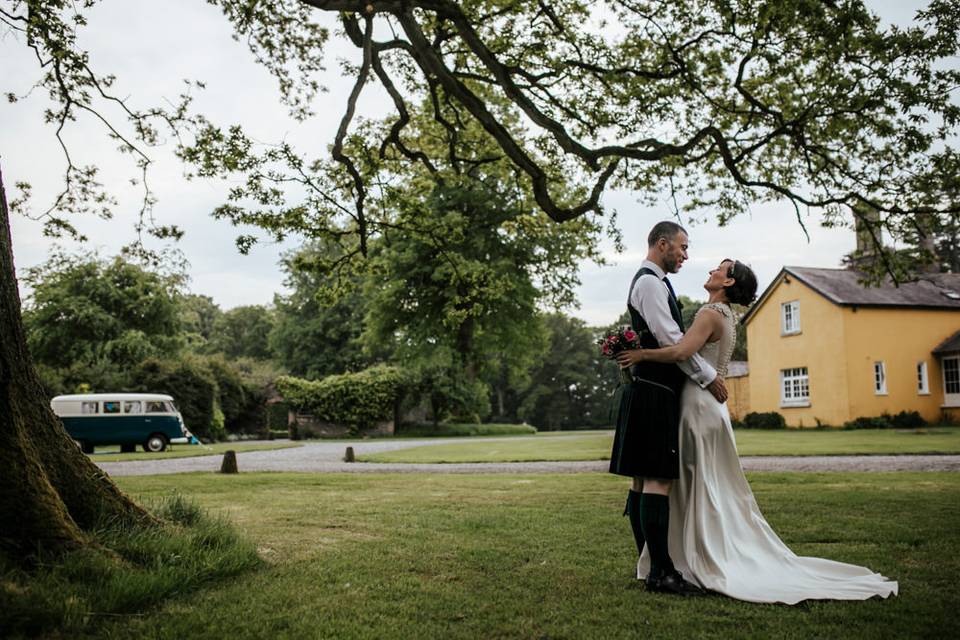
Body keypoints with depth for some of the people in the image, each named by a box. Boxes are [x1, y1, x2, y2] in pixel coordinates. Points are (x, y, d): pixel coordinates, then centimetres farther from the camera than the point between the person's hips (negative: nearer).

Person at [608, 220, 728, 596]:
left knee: (644, 481, 10)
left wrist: (703, 374, 20)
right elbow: (670, 339, -18)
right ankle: (661, 572, -9)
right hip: (654, 395, -11)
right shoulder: (650, 282, -10)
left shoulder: (651, 282, 23)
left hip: (651, 393, 11)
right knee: (659, 481, -11)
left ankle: (649, 563, 17)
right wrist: (708, 376, -11)